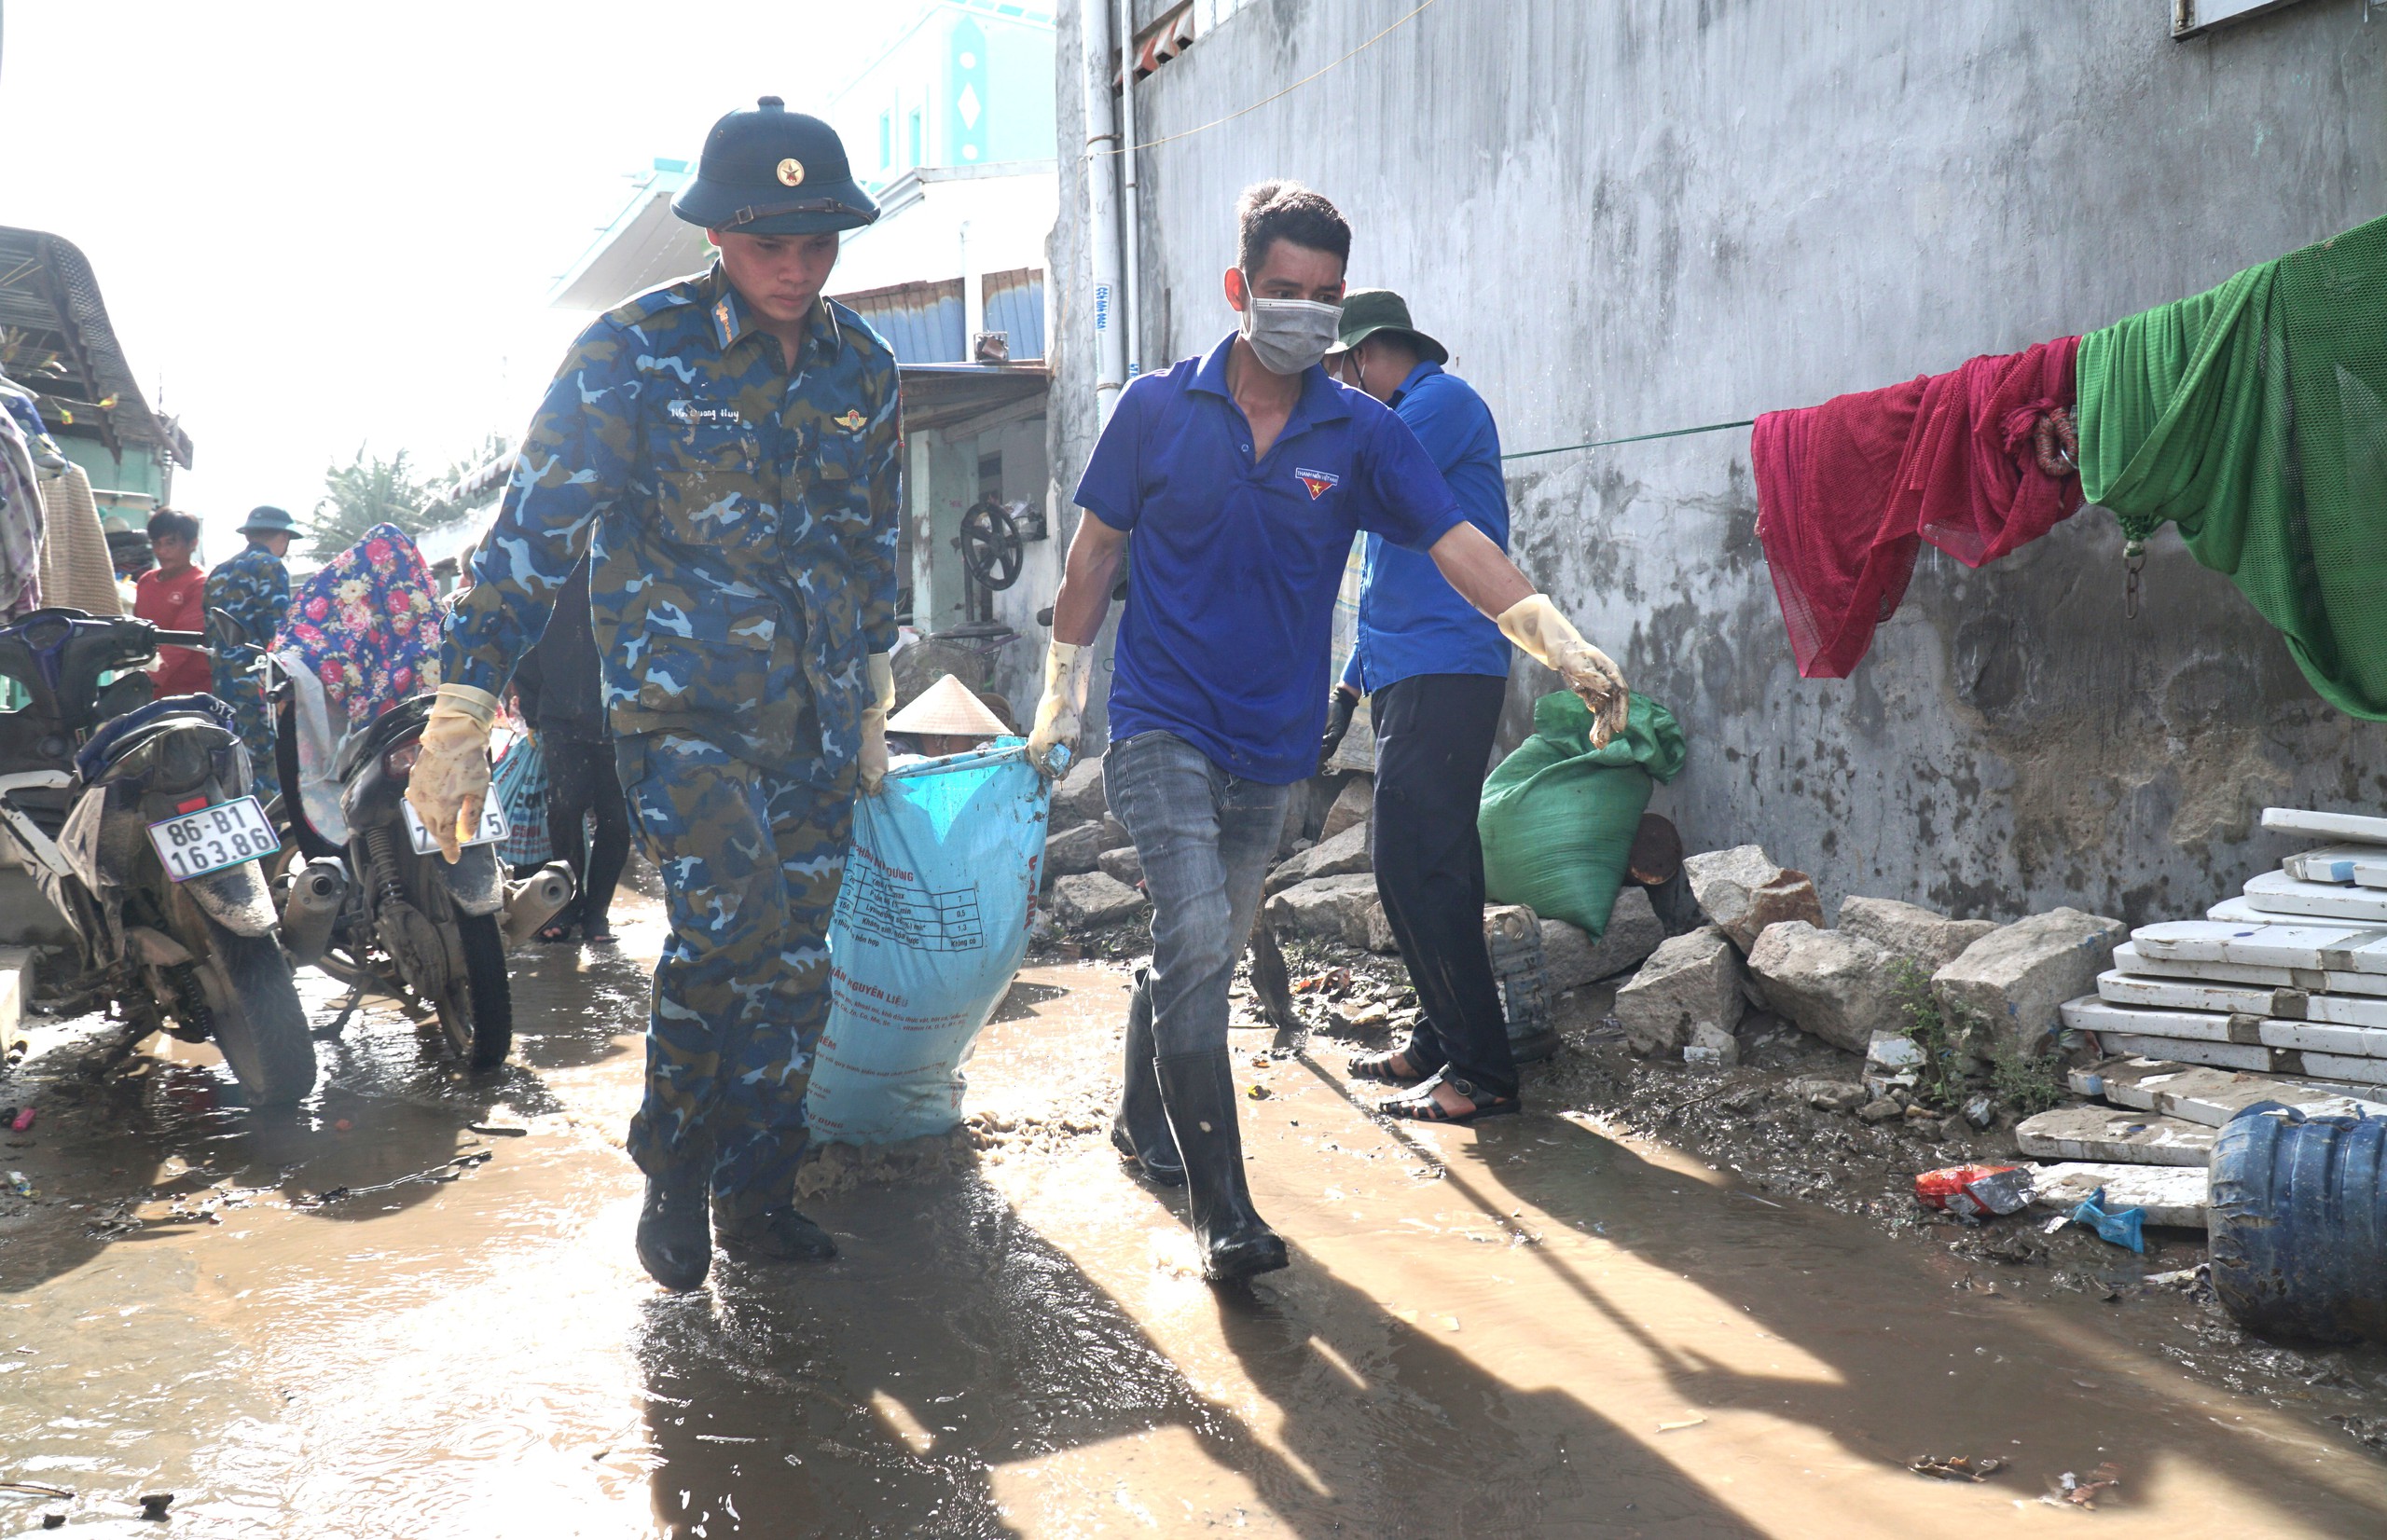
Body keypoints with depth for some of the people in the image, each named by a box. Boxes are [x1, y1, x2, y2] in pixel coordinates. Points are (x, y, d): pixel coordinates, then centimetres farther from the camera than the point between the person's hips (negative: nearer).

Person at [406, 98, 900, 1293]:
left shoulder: (860, 365, 8)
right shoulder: (637, 347, -8)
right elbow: (535, 524, -9)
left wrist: (873, 700, 22)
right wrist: (462, 710, -14)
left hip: (816, 714, 5)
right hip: (683, 701, -5)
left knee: (794, 961, 7)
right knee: (728, 925, -20)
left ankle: (755, 1196, 23)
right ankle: (673, 1173, 4)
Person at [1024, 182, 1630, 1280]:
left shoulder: (1361, 434, -1)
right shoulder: (1158, 410, -4)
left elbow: (1457, 543, -9)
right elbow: (1097, 551, 4)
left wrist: (1567, 649, -22)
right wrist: (1061, 693, 7)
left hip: (1272, 740, 3)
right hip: (1163, 724, -3)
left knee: (1206, 947, 16)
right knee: (1196, 941, -15)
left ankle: (1146, 1121, 40)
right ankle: (1221, 1208, -9)